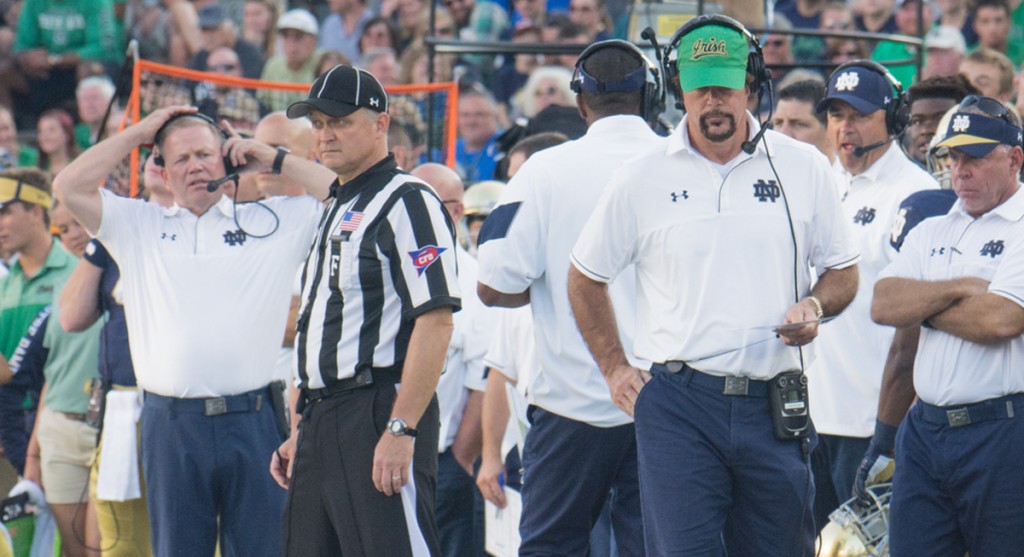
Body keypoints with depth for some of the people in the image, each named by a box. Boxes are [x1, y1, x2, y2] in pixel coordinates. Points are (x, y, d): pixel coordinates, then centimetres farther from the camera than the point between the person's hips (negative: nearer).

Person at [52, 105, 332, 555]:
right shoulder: (138, 225, 14)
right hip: (171, 423, 1)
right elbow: (69, 187, 6)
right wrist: (139, 133, 11)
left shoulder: (272, 221, 10)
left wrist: (273, 160, 8)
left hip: (250, 417, -1)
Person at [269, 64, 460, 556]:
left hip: (381, 408, -9)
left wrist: (401, 428, -23)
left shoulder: (407, 202, -7)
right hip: (320, 424, 10)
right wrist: (299, 435, 21)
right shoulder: (335, 211, 22)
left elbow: (435, 320, -17)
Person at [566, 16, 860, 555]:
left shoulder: (803, 168, 8)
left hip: (774, 407, 2)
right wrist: (615, 369, 11)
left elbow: (843, 272, 17)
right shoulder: (641, 179, 5)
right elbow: (586, 279, 17)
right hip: (677, 405, -1)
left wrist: (813, 306, -5)